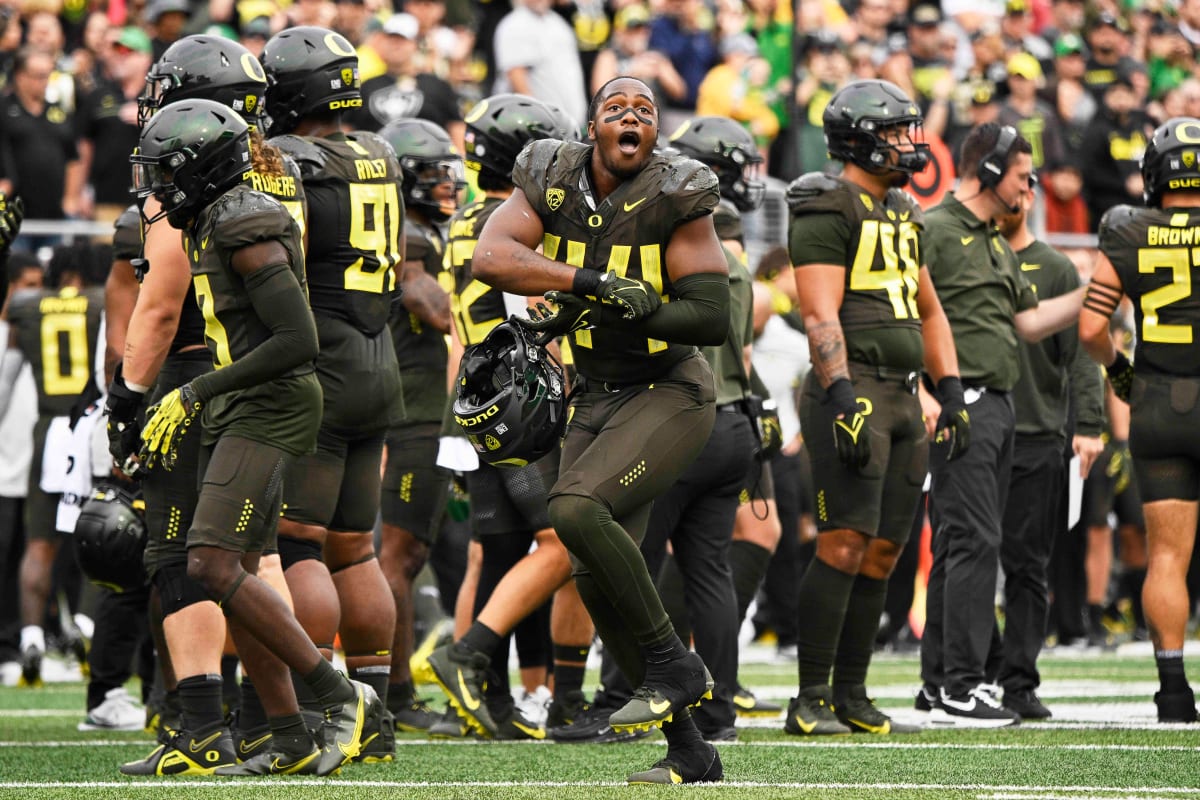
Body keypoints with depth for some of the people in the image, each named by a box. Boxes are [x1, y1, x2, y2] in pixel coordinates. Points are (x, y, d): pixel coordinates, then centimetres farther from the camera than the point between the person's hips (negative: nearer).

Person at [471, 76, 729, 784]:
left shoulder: (676, 198, -13)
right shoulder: (552, 183, -1)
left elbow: (715, 317, -16)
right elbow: (491, 256, -17)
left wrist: (629, 314, -28)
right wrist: (592, 281, -27)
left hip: (670, 393, -6)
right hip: (596, 399, 6)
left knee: (577, 509, -27)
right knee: (598, 577, 2)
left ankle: (673, 666, -11)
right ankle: (690, 754, 11)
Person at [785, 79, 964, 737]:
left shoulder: (901, 214, 20)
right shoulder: (828, 211, -8)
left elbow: (928, 313, 26)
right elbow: (821, 316, -17)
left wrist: (951, 394, 18)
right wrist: (843, 397, -25)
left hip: (901, 394, 9)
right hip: (852, 391, -9)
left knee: (883, 552, 7)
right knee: (845, 544, -13)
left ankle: (850, 698, 13)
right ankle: (810, 702, -11)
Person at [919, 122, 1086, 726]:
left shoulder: (997, 245, 21)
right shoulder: (933, 231, -9)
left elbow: (1029, 323, 24)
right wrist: (926, 395, -24)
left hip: (997, 405, 10)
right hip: (959, 403, -10)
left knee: (959, 542, 11)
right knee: (975, 539, -13)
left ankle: (938, 678, 15)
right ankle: (960, 686, -14)